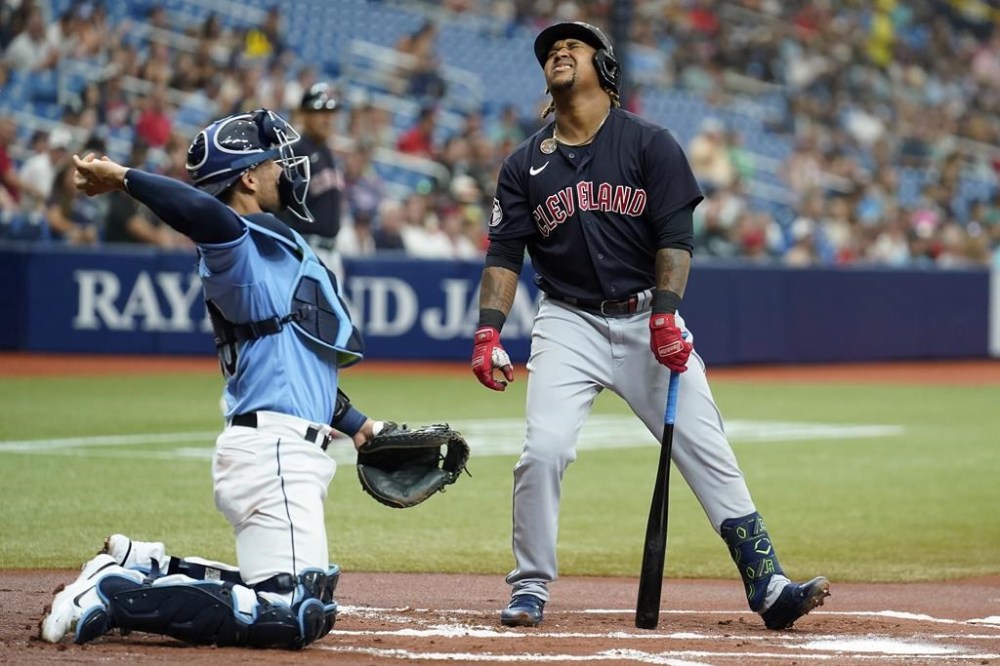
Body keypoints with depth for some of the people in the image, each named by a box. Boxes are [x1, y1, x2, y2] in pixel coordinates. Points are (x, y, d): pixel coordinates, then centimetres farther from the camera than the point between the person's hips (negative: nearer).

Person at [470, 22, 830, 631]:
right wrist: (489, 331, -10)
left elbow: (675, 237, -5)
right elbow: (505, 254, 4)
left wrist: (664, 316, -17)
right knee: (544, 450, -17)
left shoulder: (651, 145, 1)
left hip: (648, 317, -1)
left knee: (708, 451, -7)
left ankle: (768, 586, -7)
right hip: (568, 323, 1)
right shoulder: (526, 164, 8)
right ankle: (530, 588, -2)